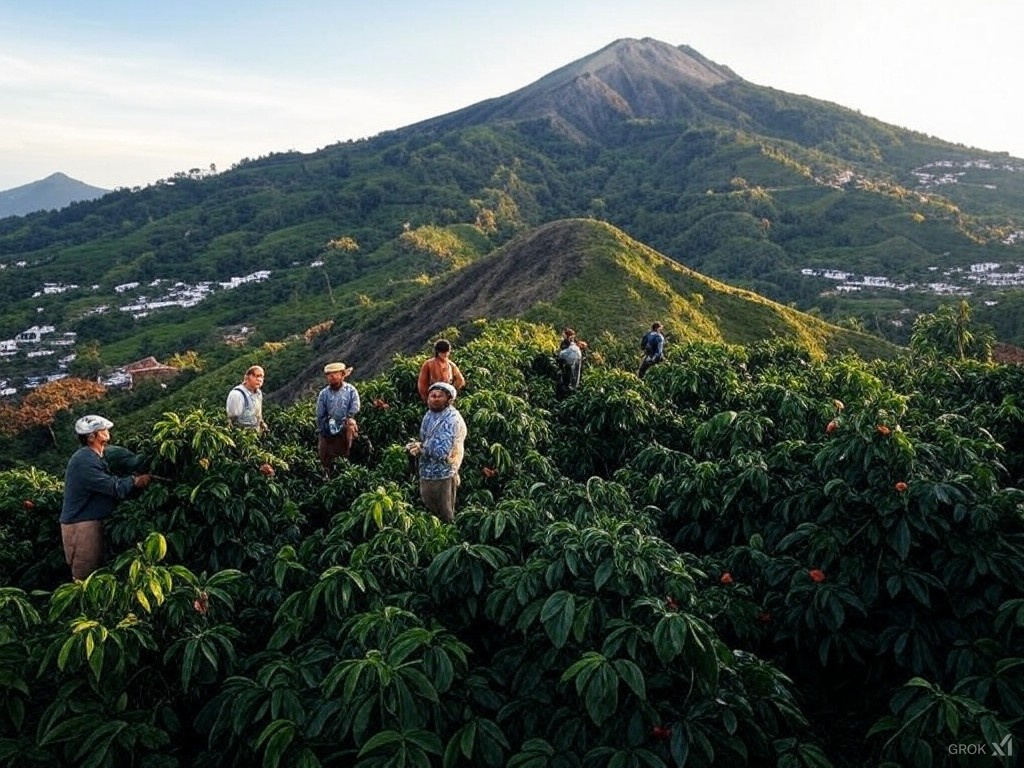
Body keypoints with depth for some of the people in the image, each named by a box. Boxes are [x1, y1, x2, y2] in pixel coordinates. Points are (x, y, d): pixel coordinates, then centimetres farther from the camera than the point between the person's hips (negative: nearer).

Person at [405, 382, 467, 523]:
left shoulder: (452, 419, -25)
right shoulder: (430, 413, 3)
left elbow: (442, 452, -30)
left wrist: (421, 448, -16)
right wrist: (416, 446, -6)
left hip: (442, 476, -8)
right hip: (426, 472, 8)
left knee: (445, 517, 11)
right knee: (428, 511, 25)